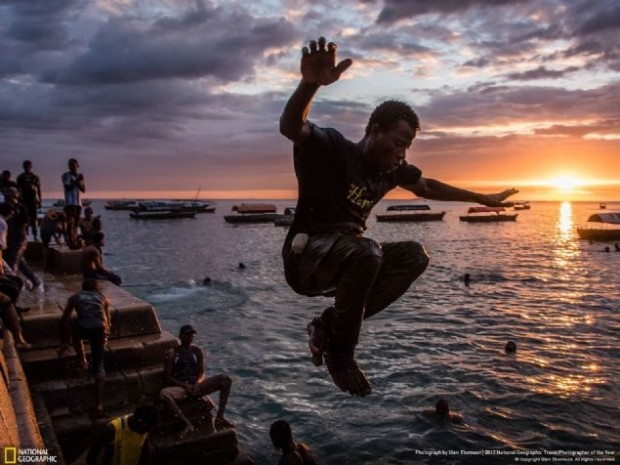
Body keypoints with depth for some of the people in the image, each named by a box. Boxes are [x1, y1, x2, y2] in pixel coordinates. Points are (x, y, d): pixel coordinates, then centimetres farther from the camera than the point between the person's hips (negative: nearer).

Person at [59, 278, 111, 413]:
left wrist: (64, 343, 36)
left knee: (76, 336, 39)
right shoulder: (103, 298, 28)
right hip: (99, 329, 1)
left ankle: (83, 362, 34)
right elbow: (107, 322, 33)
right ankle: (99, 402, 1)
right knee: (98, 364, 9)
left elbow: (64, 321, 28)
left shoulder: (75, 298, 26)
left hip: (83, 328, -1)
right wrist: (106, 336, 51)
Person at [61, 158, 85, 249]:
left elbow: (83, 189, 5)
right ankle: (71, 243, -14)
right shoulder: (66, 175, 0)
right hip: (69, 203, -5)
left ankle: (75, 242, 10)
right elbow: (68, 188, -12)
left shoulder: (80, 176, 14)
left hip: (78, 203, 5)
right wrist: (76, 181, -15)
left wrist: (78, 182, -12)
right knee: (70, 223, -11)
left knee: (76, 223, 7)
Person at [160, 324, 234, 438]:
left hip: (197, 385, 3)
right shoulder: (172, 353, 3)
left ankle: (220, 417, -22)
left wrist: (197, 384, -14)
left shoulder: (197, 351, 13)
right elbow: (168, 377, -3)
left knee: (226, 379, -20)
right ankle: (188, 423, -37)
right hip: (181, 387, -3)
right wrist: (185, 386, -17)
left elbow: (202, 373, 10)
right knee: (164, 393, -38)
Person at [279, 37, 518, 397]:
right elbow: (291, 127, -35)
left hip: (349, 258, 8)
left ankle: (330, 325, -5)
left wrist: (483, 199, 28)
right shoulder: (333, 149, -15)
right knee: (365, 252, -34)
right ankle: (340, 351, -15)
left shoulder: (391, 169, 6)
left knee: (414, 255, -3)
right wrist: (310, 84, -55)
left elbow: (428, 187, 24)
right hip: (306, 260, -8)